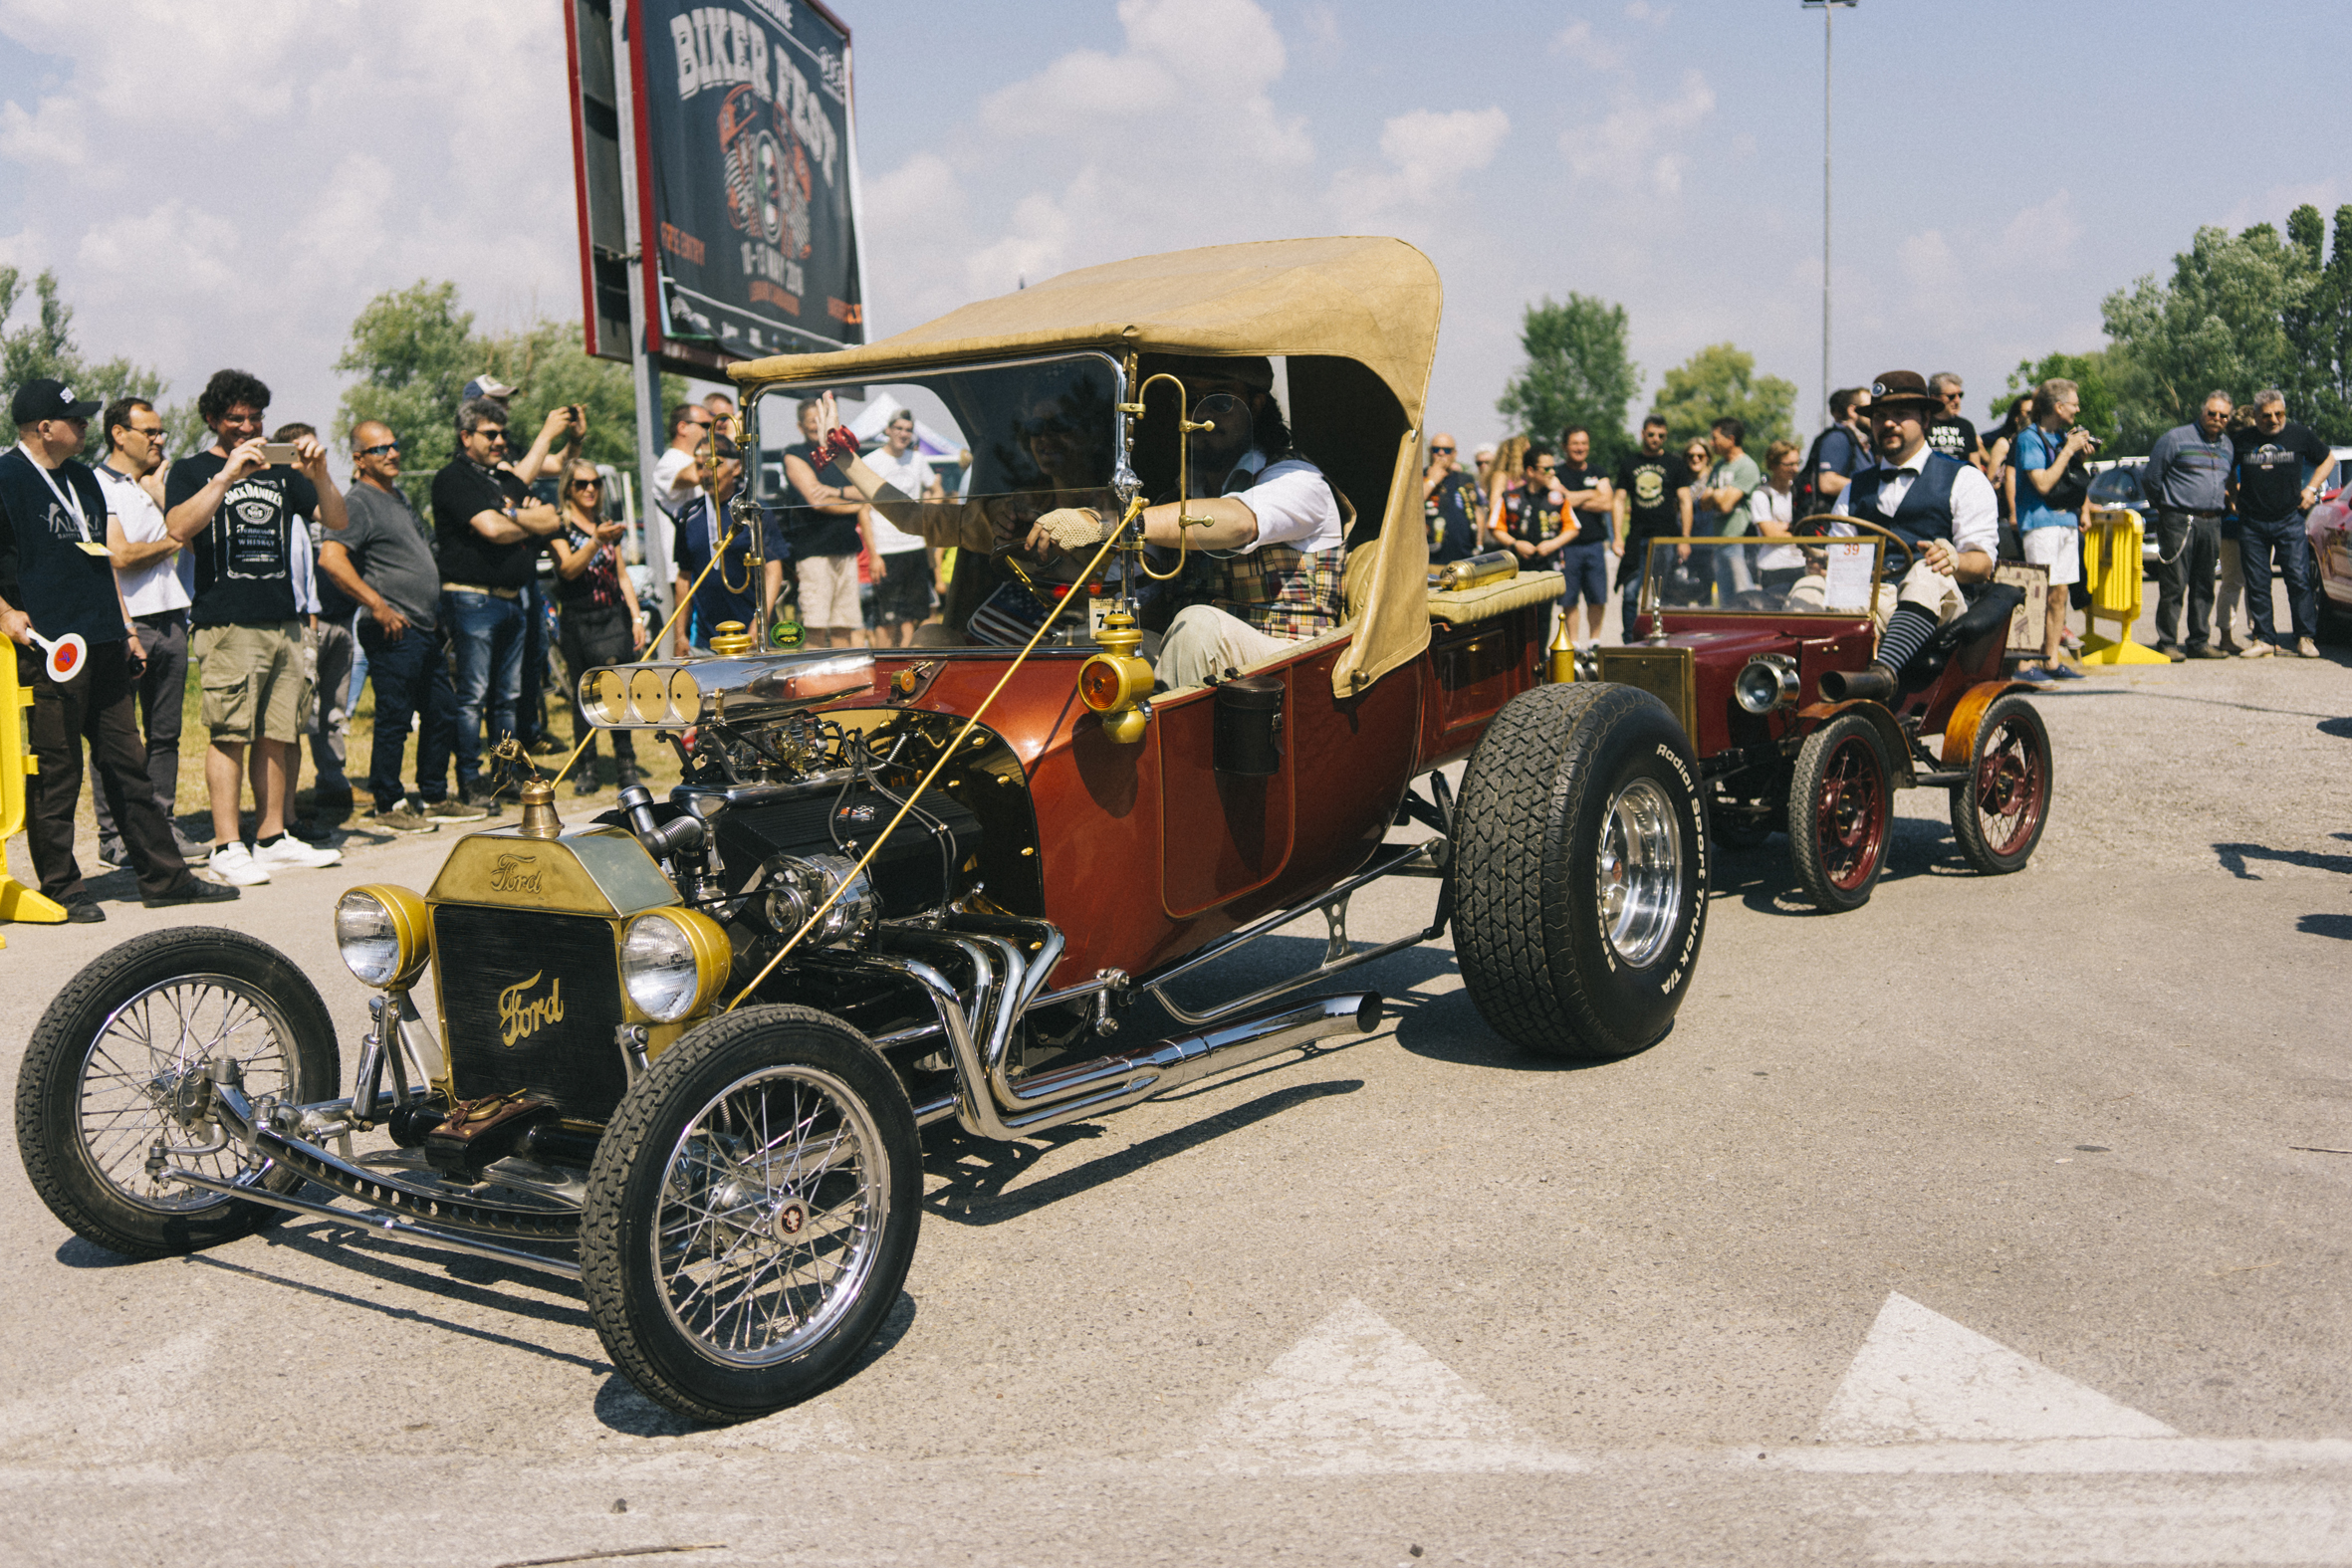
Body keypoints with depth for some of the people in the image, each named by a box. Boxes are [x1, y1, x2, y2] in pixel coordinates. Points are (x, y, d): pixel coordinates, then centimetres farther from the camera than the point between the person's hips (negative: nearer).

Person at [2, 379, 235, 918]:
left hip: (105, 647, 8)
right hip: (50, 646, -8)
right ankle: (60, 886, 9)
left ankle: (164, 876, 14)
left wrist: (124, 625, 20)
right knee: (55, 772, -1)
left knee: (127, 764, 10)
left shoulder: (82, 477, 19)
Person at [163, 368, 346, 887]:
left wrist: (319, 475, -6)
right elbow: (179, 528, -13)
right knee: (230, 733, -7)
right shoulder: (192, 471, 6)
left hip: (284, 621, 5)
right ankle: (227, 848, -5)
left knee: (278, 735, 6)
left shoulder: (281, 471, 19)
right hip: (227, 624, -5)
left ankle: (272, 838, 13)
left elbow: (337, 520, 11)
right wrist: (228, 475, -20)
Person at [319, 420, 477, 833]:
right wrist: (377, 605, -23)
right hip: (394, 632, -9)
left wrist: (438, 618, 23)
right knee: (394, 718, -5)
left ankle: (434, 798, 23)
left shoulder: (400, 498, 19)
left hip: (426, 631, 9)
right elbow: (330, 558, -23)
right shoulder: (359, 502, -9)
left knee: (442, 714, 13)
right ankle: (387, 806, 4)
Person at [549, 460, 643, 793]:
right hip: (577, 621, -3)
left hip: (614, 617, 3)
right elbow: (568, 568, -14)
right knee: (583, 694, 2)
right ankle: (585, 768, 11)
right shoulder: (559, 525, 1)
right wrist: (597, 541, -27)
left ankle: (626, 765, -1)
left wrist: (637, 617, 12)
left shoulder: (608, 524, 16)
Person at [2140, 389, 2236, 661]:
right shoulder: (2176, 438, -4)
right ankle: (2167, 643, -3)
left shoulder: (2228, 446, 16)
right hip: (2179, 522, -6)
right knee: (2173, 585, -7)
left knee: (2204, 587, 8)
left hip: (2211, 524, 6)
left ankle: (2199, 642, 14)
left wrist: (2222, 501, 18)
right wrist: (2163, 506, 6)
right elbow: (2150, 476, -1)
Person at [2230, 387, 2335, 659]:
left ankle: (2305, 638, 0)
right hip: (2252, 522, 1)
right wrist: (2233, 492, 3)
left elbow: (2328, 459, 16)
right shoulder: (2242, 440, 2)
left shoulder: (2299, 435, 2)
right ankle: (2263, 637, 9)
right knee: (2257, 583, 2)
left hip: (2289, 519, -1)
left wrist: (2311, 488, 5)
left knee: (2299, 579, -5)